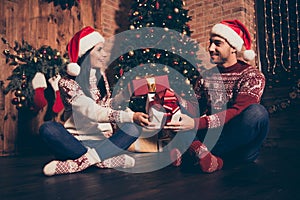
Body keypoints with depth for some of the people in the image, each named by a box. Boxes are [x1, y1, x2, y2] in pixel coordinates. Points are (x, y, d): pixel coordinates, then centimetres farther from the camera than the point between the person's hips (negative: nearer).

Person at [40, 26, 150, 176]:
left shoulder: (100, 76, 10)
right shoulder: (67, 82, -11)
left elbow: (109, 105, 9)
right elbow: (93, 112, -25)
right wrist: (131, 116, -37)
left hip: (103, 140, 5)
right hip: (77, 141, -4)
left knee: (133, 128, -22)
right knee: (48, 129, -31)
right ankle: (107, 159, -31)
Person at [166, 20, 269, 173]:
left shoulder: (252, 75, -6)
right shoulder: (206, 76, 9)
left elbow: (237, 112, -21)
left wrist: (195, 123, -33)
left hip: (241, 148, -3)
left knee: (257, 112, -32)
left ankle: (199, 152, -26)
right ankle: (209, 156, -30)